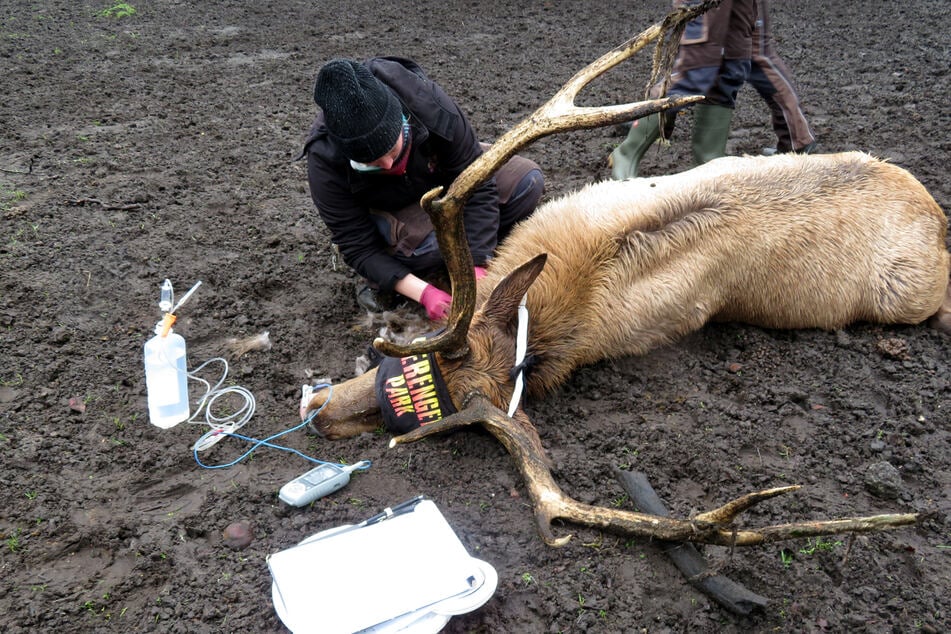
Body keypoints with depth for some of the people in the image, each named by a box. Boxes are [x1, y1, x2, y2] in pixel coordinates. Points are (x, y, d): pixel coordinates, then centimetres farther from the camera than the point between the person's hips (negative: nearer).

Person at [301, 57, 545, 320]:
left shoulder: (430, 104, -35)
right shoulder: (324, 161, -34)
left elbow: (477, 186, -26)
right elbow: (357, 247, -27)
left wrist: (475, 267, -32)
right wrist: (423, 292, -38)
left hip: (440, 177, 3)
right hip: (389, 211, -3)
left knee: (527, 182, -20)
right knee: (427, 243, -38)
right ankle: (382, 282, -4)